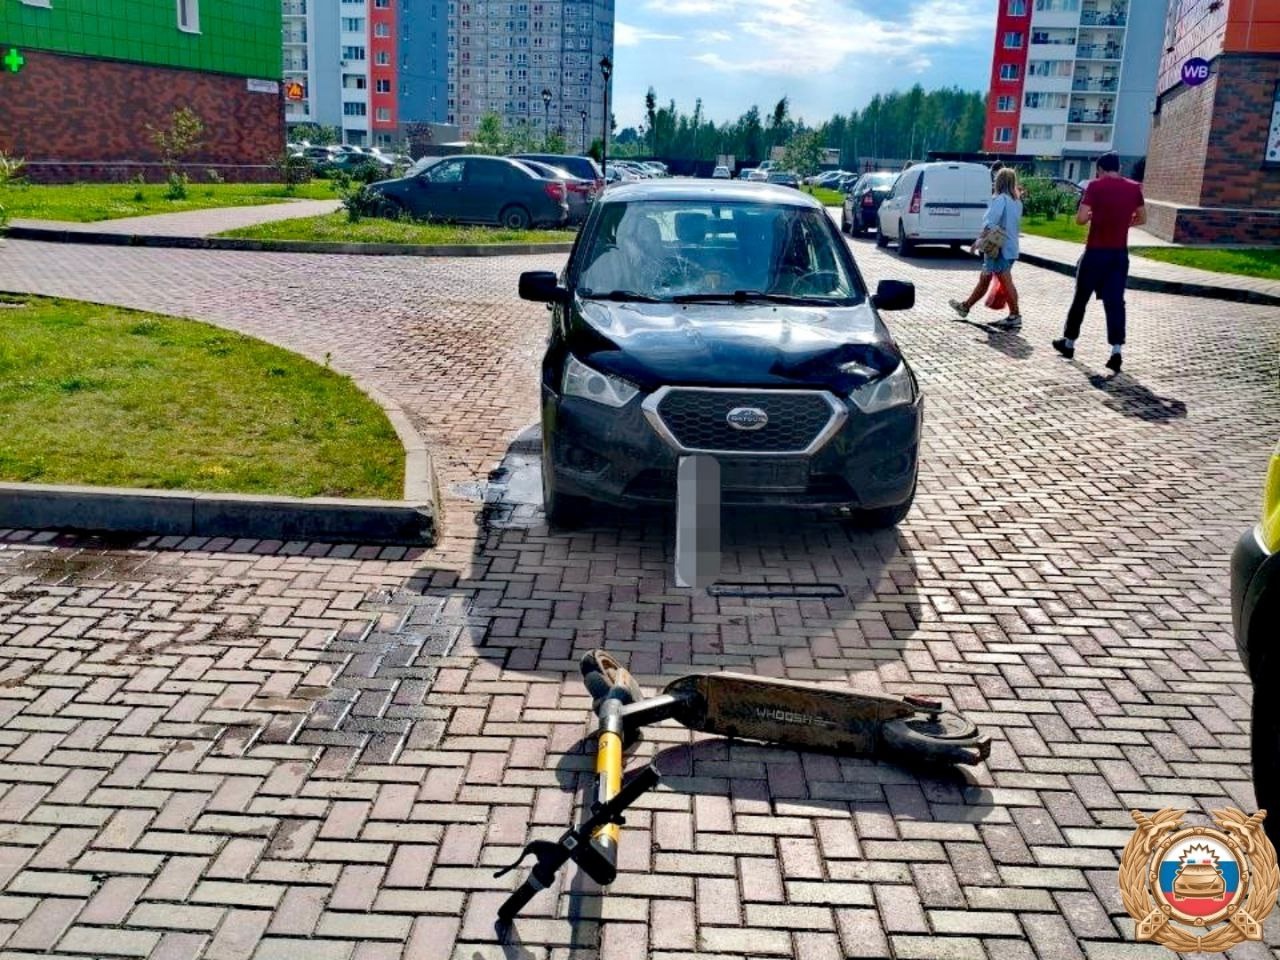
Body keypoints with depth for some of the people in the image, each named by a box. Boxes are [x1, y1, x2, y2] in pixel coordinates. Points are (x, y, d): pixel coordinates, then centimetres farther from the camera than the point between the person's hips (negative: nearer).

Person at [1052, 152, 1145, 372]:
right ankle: (1117, 351, -9)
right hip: (1120, 253, 3)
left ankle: (1068, 342, 24)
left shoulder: (1096, 185, -8)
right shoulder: (1134, 188, 6)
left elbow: (1080, 218, -14)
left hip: (1096, 252, -3)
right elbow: (1142, 219, 14)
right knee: (1115, 301, 1)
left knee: (1080, 298, 11)